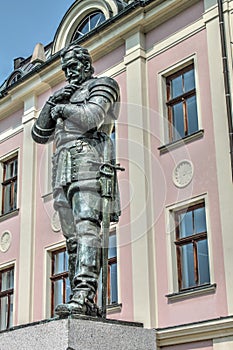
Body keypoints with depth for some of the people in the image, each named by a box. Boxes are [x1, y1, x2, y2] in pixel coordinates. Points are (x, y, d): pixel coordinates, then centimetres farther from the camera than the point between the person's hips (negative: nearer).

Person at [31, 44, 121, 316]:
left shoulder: (102, 85, 12)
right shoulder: (68, 96, 34)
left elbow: (91, 117, -10)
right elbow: (39, 135, 26)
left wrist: (61, 108, 6)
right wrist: (51, 103, 11)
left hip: (87, 159, -8)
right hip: (63, 171, 8)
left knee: (86, 228, -22)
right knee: (73, 238, -2)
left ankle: (83, 296, -34)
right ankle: (83, 302, -6)